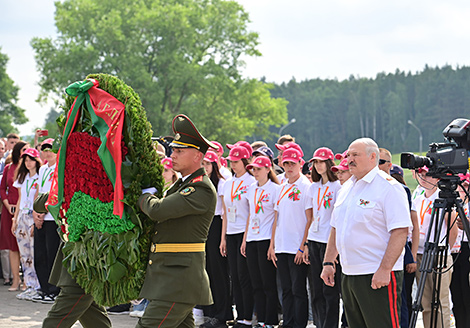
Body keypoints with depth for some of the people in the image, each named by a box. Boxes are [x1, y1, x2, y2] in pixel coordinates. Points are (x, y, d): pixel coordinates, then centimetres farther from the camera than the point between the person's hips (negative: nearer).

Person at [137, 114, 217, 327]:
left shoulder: (202, 189, -16)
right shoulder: (181, 184, 17)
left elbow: (157, 210, -24)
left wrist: (142, 196, -3)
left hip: (178, 278, -10)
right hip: (168, 276, 10)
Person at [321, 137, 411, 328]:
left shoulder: (388, 187, -10)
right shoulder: (347, 187, 16)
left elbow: (400, 231, -18)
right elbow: (336, 228, 23)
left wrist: (384, 270, -23)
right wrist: (328, 262, 15)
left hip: (379, 276, -8)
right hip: (348, 275, 8)